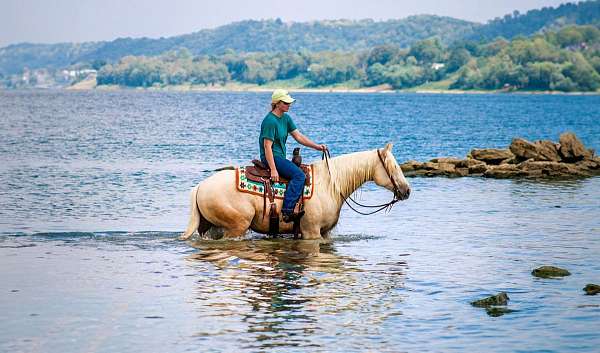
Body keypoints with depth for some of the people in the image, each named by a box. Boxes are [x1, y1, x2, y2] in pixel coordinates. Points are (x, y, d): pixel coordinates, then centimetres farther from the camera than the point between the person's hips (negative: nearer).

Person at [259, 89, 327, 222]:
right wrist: (273, 170, -24)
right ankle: (287, 211, -32)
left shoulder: (286, 118, 12)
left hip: (280, 156, 10)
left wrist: (317, 146, 5)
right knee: (299, 175, -24)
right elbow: (267, 146, -20)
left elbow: (298, 136, 15)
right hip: (271, 157, -10)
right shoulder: (270, 121, -16)